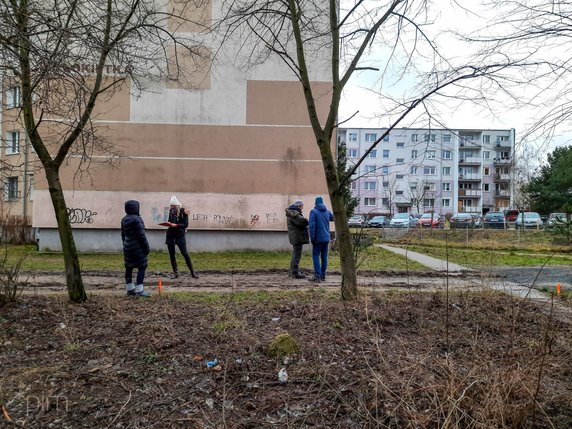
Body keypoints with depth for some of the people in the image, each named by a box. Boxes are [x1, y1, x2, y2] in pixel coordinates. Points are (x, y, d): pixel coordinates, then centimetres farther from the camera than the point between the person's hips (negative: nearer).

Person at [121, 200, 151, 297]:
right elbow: (141, 235, -17)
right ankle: (139, 290, -6)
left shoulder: (124, 219, 9)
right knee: (142, 267, -4)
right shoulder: (136, 219, -17)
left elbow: (123, 234, 17)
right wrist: (146, 246, -10)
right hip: (137, 248, -9)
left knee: (129, 268, 12)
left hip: (127, 247, 9)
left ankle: (130, 289, 21)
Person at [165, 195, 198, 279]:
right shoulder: (171, 212, 7)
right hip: (170, 235, 5)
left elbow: (186, 224, -12)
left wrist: (176, 225, -22)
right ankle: (175, 272, 14)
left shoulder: (183, 212, -7)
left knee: (185, 254, -7)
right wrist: (168, 223, -5)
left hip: (180, 235, -5)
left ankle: (192, 272, 0)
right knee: (171, 254, 6)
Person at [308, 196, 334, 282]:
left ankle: (317, 275, -10)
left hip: (318, 238, -5)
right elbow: (333, 218, 29)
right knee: (324, 257, 9)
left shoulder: (313, 211, -8)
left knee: (316, 256, -2)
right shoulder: (327, 211, 8)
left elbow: (312, 225, -16)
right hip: (326, 238, 5)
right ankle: (323, 275, 12)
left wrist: (312, 237, -12)